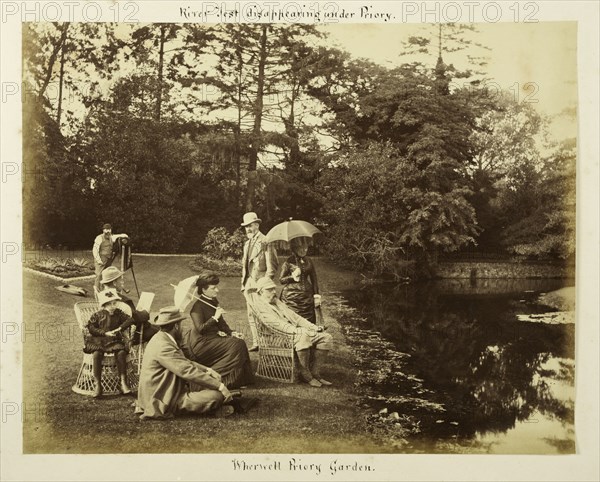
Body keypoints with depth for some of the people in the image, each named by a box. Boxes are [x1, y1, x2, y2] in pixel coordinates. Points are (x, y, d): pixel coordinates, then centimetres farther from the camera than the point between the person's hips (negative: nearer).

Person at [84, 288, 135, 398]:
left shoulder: (118, 313, 9)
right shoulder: (97, 315, 3)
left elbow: (130, 320, 1)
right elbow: (91, 328, -3)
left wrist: (119, 328, -13)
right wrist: (105, 333, -13)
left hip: (115, 340, 1)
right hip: (99, 341, -1)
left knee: (121, 352, -30)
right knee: (96, 354, -32)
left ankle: (123, 382, -24)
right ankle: (98, 385, -25)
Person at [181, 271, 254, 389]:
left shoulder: (214, 302, 10)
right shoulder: (197, 306, -16)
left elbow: (221, 323, 17)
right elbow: (200, 329, -23)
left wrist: (231, 333, 2)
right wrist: (215, 318, -27)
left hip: (213, 337, 9)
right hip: (200, 343, -9)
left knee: (240, 342, -6)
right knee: (235, 345, -19)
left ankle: (241, 378, -1)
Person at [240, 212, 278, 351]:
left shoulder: (265, 242, -7)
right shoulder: (247, 244, 18)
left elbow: (272, 265, -10)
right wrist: (244, 283, 16)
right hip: (249, 283, 8)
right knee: (251, 314, 8)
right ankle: (256, 343, 14)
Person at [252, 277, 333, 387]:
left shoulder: (278, 302, 28)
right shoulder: (260, 305, -1)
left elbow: (294, 316, 24)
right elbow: (275, 322, -15)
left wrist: (313, 327, 10)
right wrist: (295, 330, -28)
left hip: (296, 332, 9)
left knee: (326, 337, -8)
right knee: (303, 336, -38)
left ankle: (315, 373, -7)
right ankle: (305, 374, -23)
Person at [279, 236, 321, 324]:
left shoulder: (308, 261, 7)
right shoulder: (289, 262, -5)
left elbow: (314, 279, 13)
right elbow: (281, 279, -1)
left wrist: (316, 295, 7)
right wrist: (292, 277, -17)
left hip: (307, 298, 4)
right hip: (292, 298, -4)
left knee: (309, 323, 4)